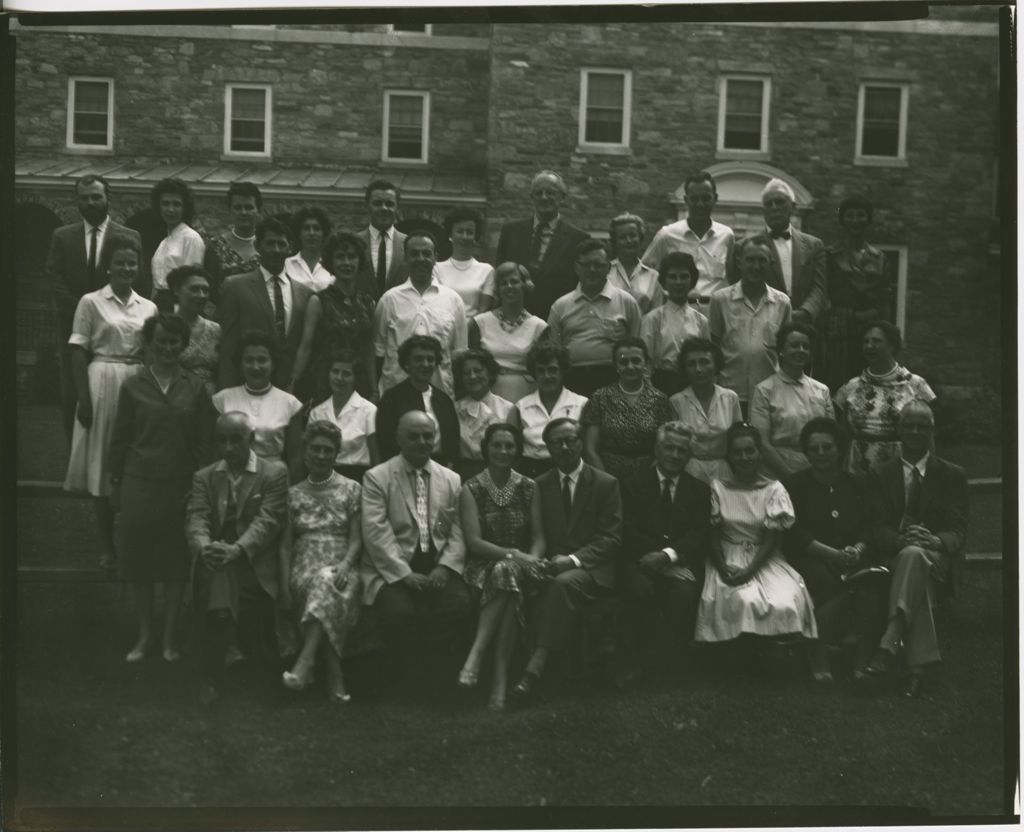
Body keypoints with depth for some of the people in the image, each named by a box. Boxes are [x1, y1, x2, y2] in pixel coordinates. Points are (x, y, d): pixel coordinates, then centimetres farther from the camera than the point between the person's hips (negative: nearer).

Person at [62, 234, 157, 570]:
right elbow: (78, 353, -4)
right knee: (102, 466, 1)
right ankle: (107, 547, 9)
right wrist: (84, 399, -12)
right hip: (102, 385, -3)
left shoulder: (148, 308, 10)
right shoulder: (91, 302, 0)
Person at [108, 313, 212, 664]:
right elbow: (119, 438, 6)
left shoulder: (195, 388, 3)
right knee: (138, 561, 5)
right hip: (139, 483, 0)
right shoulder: (133, 387, 3)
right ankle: (143, 636, 17)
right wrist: (116, 482, 4)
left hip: (181, 485, 0)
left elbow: (203, 443, 4)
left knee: (176, 562, 4)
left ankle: (170, 638, 15)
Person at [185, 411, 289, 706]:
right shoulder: (204, 477, 15)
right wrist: (204, 546, -22)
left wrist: (237, 549, -24)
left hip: (255, 562, -2)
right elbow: (196, 518, 2)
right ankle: (211, 679, -14)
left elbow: (267, 520, -7)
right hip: (213, 559, 2)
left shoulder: (274, 473, 4)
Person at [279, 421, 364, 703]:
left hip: (342, 568, -1)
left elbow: (356, 539, 4)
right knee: (322, 589, -34)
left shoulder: (351, 490, 11)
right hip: (304, 568, 1)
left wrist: (344, 566, -17)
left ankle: (306, 661, -45)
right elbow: (286, 544, 10)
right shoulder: (293, 494, 15)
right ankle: (334, 675, -37)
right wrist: (285, 585, -4)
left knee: (327, 582, -37)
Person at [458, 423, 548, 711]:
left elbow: (538, 537, 8)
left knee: (508, 573, -35)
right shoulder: (471, 490, 2)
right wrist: (514, 554, -21)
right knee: (508, 571, -37)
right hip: (483, 566, -2)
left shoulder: (529, 488, 10)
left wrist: (532, 560, -14)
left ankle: (477, 654, -37)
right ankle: (500, 674, -35)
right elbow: (474, 542, -8)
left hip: (522, 566, 2)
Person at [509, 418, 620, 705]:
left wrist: (573, 560, -16)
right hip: (551, 564, 4)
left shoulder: (606, 484, 5)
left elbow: (611, 538, -1)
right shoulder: (540, 485, 16)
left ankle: (536, 667, -44)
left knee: (563, 582, -37)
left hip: (591, 568, -4)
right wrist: (541, 561, -8)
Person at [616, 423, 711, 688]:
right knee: (641, 591, -34)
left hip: (682, 564, 1)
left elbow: (700, 535, 2)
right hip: (641, 560, -1)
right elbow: (629, 531, 0)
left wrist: (668, 555, -17)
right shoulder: (636, 482, 11)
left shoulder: (699, 489, 16)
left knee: (685, 594, -32)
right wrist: (654, 555, -17)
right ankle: (643, 657, -13)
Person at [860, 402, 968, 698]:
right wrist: (901, 539, -22)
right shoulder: (881, 474, 14)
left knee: (914, 554, -38)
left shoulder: (952, 475, 12)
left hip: (936, 558, -2)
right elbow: (880, 528, 2)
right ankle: (919, 664, -44)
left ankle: (889, 644, -52)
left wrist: (934, 540, -24)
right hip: (894, 556, 2)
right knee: (920, 581, -35)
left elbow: (957, 531, 1)